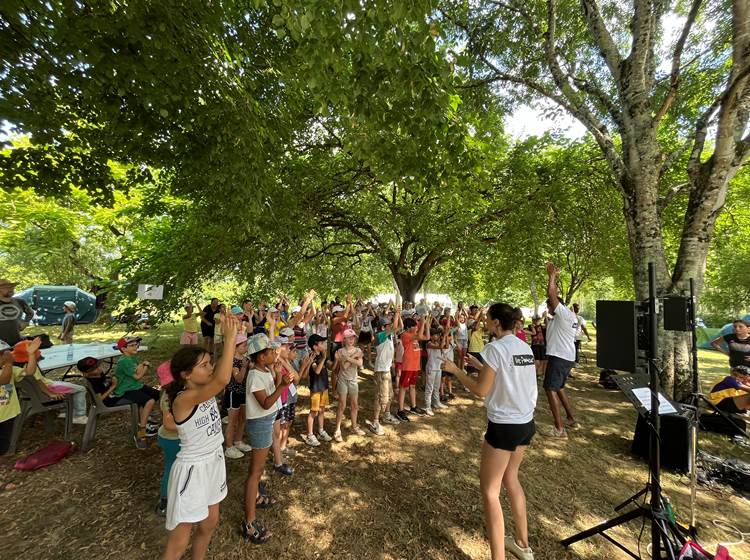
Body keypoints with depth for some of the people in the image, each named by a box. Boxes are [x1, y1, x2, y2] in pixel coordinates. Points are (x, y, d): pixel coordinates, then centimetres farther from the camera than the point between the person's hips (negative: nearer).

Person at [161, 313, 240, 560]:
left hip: (214, 462, 8)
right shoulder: (183, 399, -30)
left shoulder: (203, 388, -4)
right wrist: (231, 337, -42)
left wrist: (233, 334, -23)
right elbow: (223, 379, -45)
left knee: (209, 524, 25)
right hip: (192, 470, -8)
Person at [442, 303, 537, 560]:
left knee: (489, 490, 7)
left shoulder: (495, 348, -19)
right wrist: (481, 366, 19)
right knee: (510, 478, 27)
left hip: (504, 426, -8)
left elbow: (481, 390, -15)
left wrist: (455, 370, -5)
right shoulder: (524, 347, 4)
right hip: (526, 423, 8)